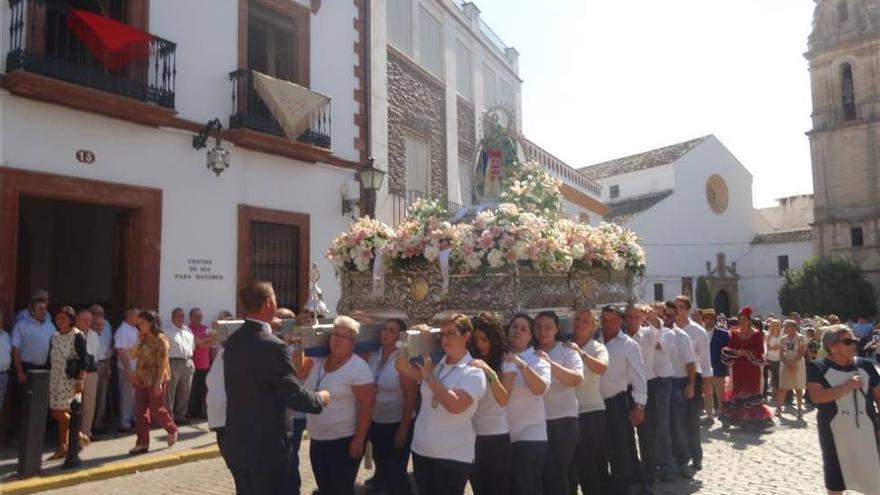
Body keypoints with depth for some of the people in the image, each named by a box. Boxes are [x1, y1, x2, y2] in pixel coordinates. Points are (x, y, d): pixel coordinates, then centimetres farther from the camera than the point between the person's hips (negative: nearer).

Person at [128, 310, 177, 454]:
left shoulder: (160, 340, -11)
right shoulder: (143, 340, 11)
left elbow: (162, 363, -15)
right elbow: (132, 355, 6)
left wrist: (159, 382, -20)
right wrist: (139, 341, -4)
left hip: (155, 380, -7)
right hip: (141, 380, 7)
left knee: (157, 410, 3)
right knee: (140, 412, 4)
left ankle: (172, 430, 27)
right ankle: (142, 443, 10)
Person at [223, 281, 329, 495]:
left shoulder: (232, 341, 3)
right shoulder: (272, 346, -22)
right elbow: (293, 395, -21)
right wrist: (320, 399, -2)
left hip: (236, 441, 8)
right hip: (265, 445, -8)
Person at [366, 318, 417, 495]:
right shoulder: (373, 356, 0)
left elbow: (410, 397, -15)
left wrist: (403, 430, -15)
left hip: (397, 424, -5)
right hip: (375, 422, 6)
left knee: (396, 472, 1)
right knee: (382, 468, 20)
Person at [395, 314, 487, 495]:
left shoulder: (473, 372, -12)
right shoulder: (434, 363, 5)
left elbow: (454, 405, -26)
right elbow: (402, 368, 0)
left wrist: (429, 377, -18)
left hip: (453, 456, -6)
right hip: (421, 450, 6)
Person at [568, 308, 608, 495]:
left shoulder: (597, 347, -3)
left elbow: (602, 368, -26)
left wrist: (581, 352, -38)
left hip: (591, 411, -2)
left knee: (590, 463, 5)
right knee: (569, 463, 11)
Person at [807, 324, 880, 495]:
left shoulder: (865, 365, 3)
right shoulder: (818, 367, -8)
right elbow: (816, 397, -20)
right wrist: (846, 387, -22)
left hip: (866, 428, 3)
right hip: (835, 431, -3)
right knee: (836, 472, 11)